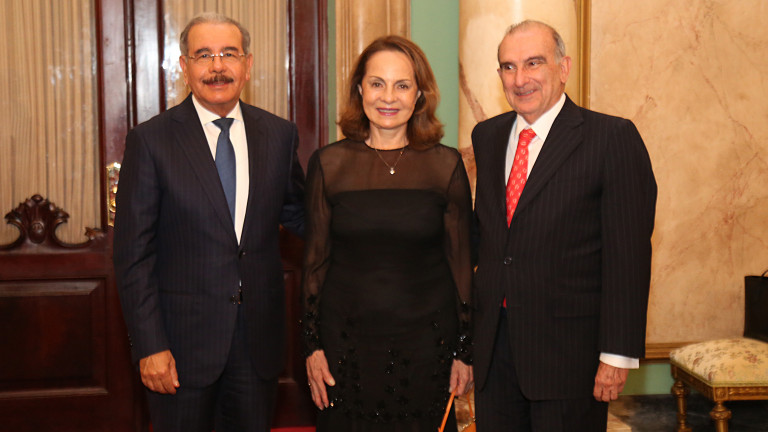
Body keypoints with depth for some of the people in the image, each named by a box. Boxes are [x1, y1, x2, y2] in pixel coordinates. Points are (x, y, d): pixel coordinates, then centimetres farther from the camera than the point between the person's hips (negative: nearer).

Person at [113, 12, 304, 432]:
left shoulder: (279, 134, 4)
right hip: (182, 335, -3)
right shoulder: (150, 140, -7)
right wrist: (149, 346, -12)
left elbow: (296, 213, 15)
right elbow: (133, 254, -8)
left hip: (258, 334, 3)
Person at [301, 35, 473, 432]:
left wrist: (463, 351, 2)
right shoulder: (329, 164, -1)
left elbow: (460, 263, 2)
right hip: (346, 342, 0)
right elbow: (315, 262, 4)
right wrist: (313, 346, 1)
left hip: (425, 343, 0)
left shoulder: (446, 166, -1)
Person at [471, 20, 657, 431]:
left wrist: (617, 354, -15)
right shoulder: (487, 136, 10)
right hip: (493, 341, 5)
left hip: (569, 348, -5)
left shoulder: (613, 138, -9)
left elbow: (628, 254, -12)